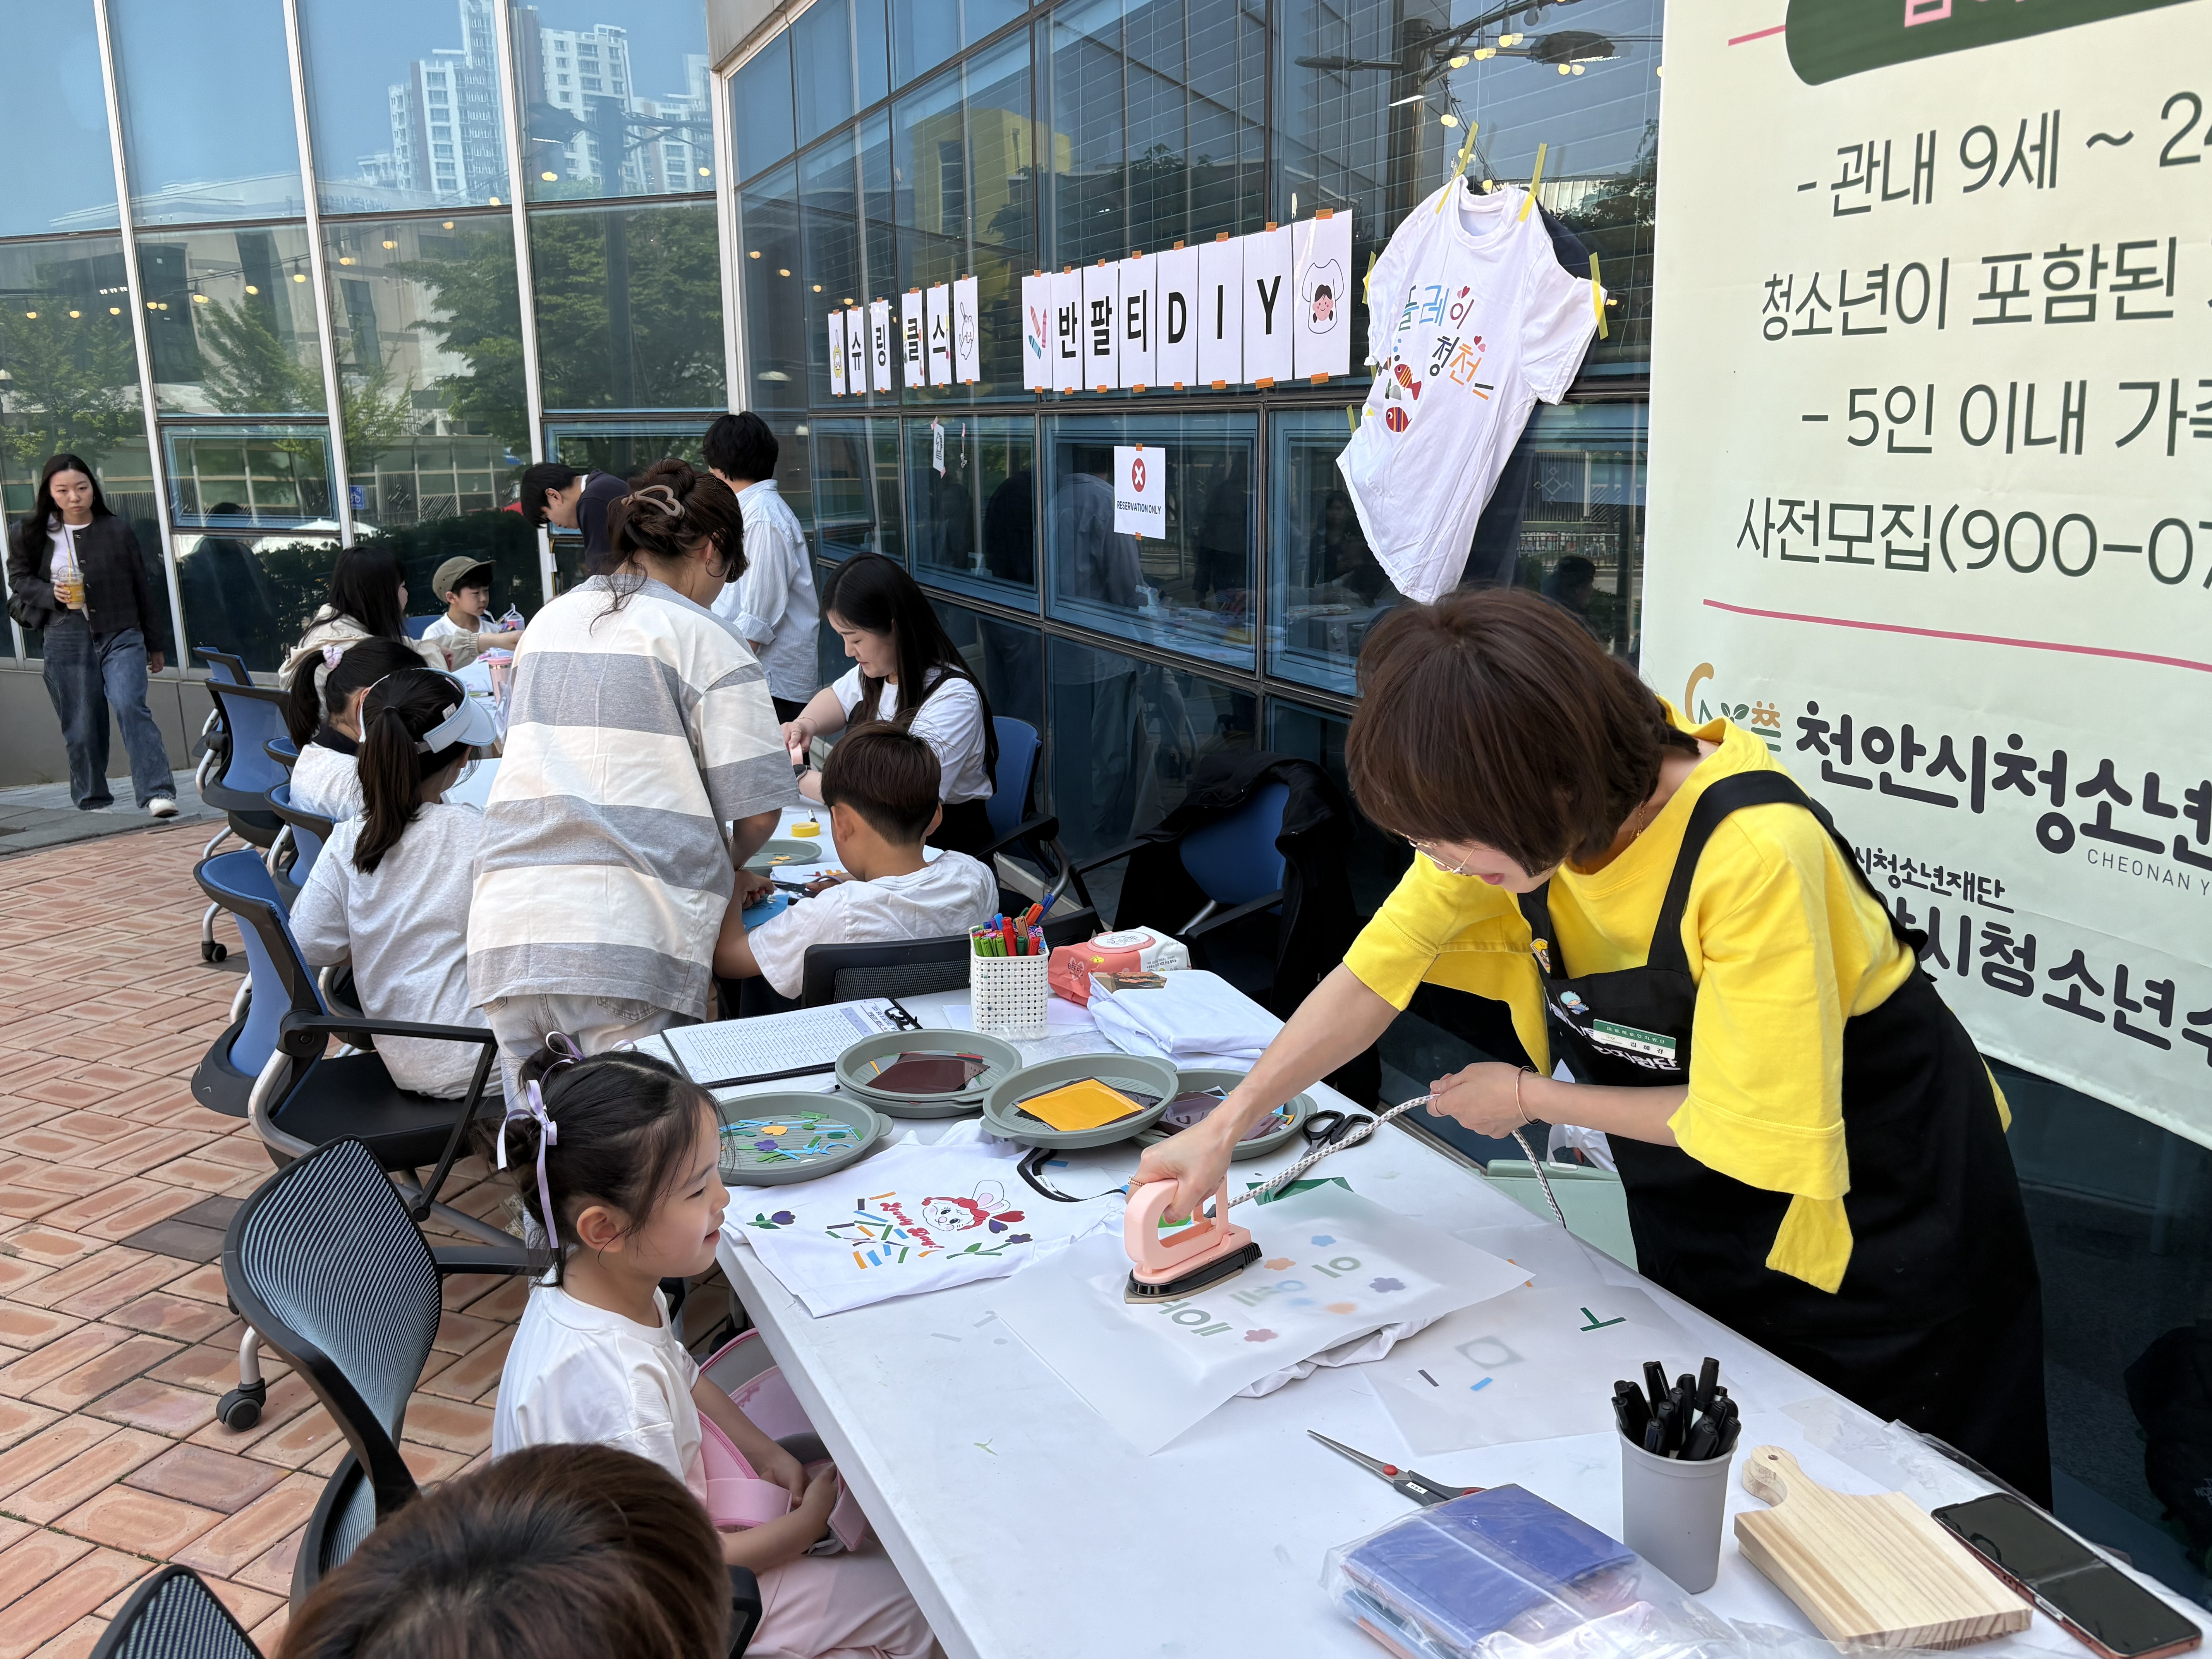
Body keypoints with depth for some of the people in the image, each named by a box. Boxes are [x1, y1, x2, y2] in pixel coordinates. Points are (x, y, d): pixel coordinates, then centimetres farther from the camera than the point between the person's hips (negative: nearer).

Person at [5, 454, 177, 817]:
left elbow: (143, 590, 8)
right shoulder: (32, 533, 3)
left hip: (121, 636, -1)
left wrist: (156, 645, 11)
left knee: (131, 706, -20)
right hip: (66, 640, 1)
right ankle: (92, 799, 22)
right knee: (81, 726, 6)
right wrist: (51, 594, -11)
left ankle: (157, 793, -24)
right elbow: (18, 578, 11)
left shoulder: (117, 531, 2)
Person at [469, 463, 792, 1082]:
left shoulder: (549, 621, 20)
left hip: (507, 929, 6)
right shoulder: (704, 638, 1)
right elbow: (756, 810, -3)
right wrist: (728, 869, 20)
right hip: (628, 941, -5)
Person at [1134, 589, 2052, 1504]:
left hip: (1877, 1196, -5)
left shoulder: (1754, 854, -38)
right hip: (1694, 1202, 6)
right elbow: (1381, 969, -10)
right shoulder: (1519, 818, -19)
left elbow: (1754, 1127, -29)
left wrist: (1529, 1098, -17)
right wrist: (1224, 1128, -16)